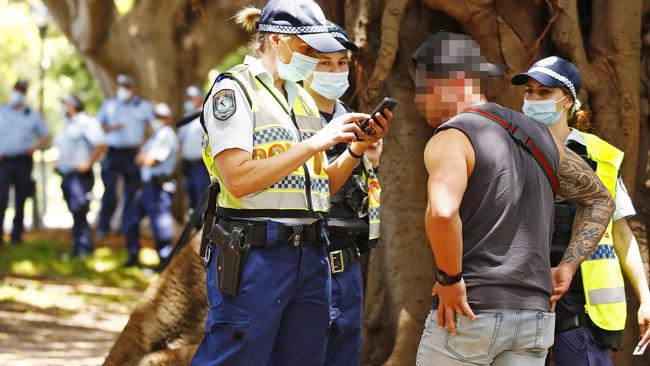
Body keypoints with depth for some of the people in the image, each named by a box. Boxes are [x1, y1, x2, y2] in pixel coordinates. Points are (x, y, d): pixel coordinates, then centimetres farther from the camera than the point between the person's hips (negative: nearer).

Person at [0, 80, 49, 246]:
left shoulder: (33, 116, 12)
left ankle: (16, 235, 11)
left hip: (23, 162, 1)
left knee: (20, 202, 3)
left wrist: (35, 147, -4)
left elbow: (45, 139, 17)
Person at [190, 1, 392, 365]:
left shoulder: (303, 98, 18)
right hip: (252, 255, -7)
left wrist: (356, 149, 3)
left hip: (310, 257, 7)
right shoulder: (234, 90, -4)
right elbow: (238, 179, -17)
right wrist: (316, 143, -15)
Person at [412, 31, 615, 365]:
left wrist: (449, 279, -16)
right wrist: (568, 267, 17)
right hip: (535, 316, 6)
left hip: (468, 312, -6)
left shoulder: (450, 140, -9)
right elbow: (601, 200, 27)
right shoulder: (539, 137, 15)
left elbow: (442, 212, -30)